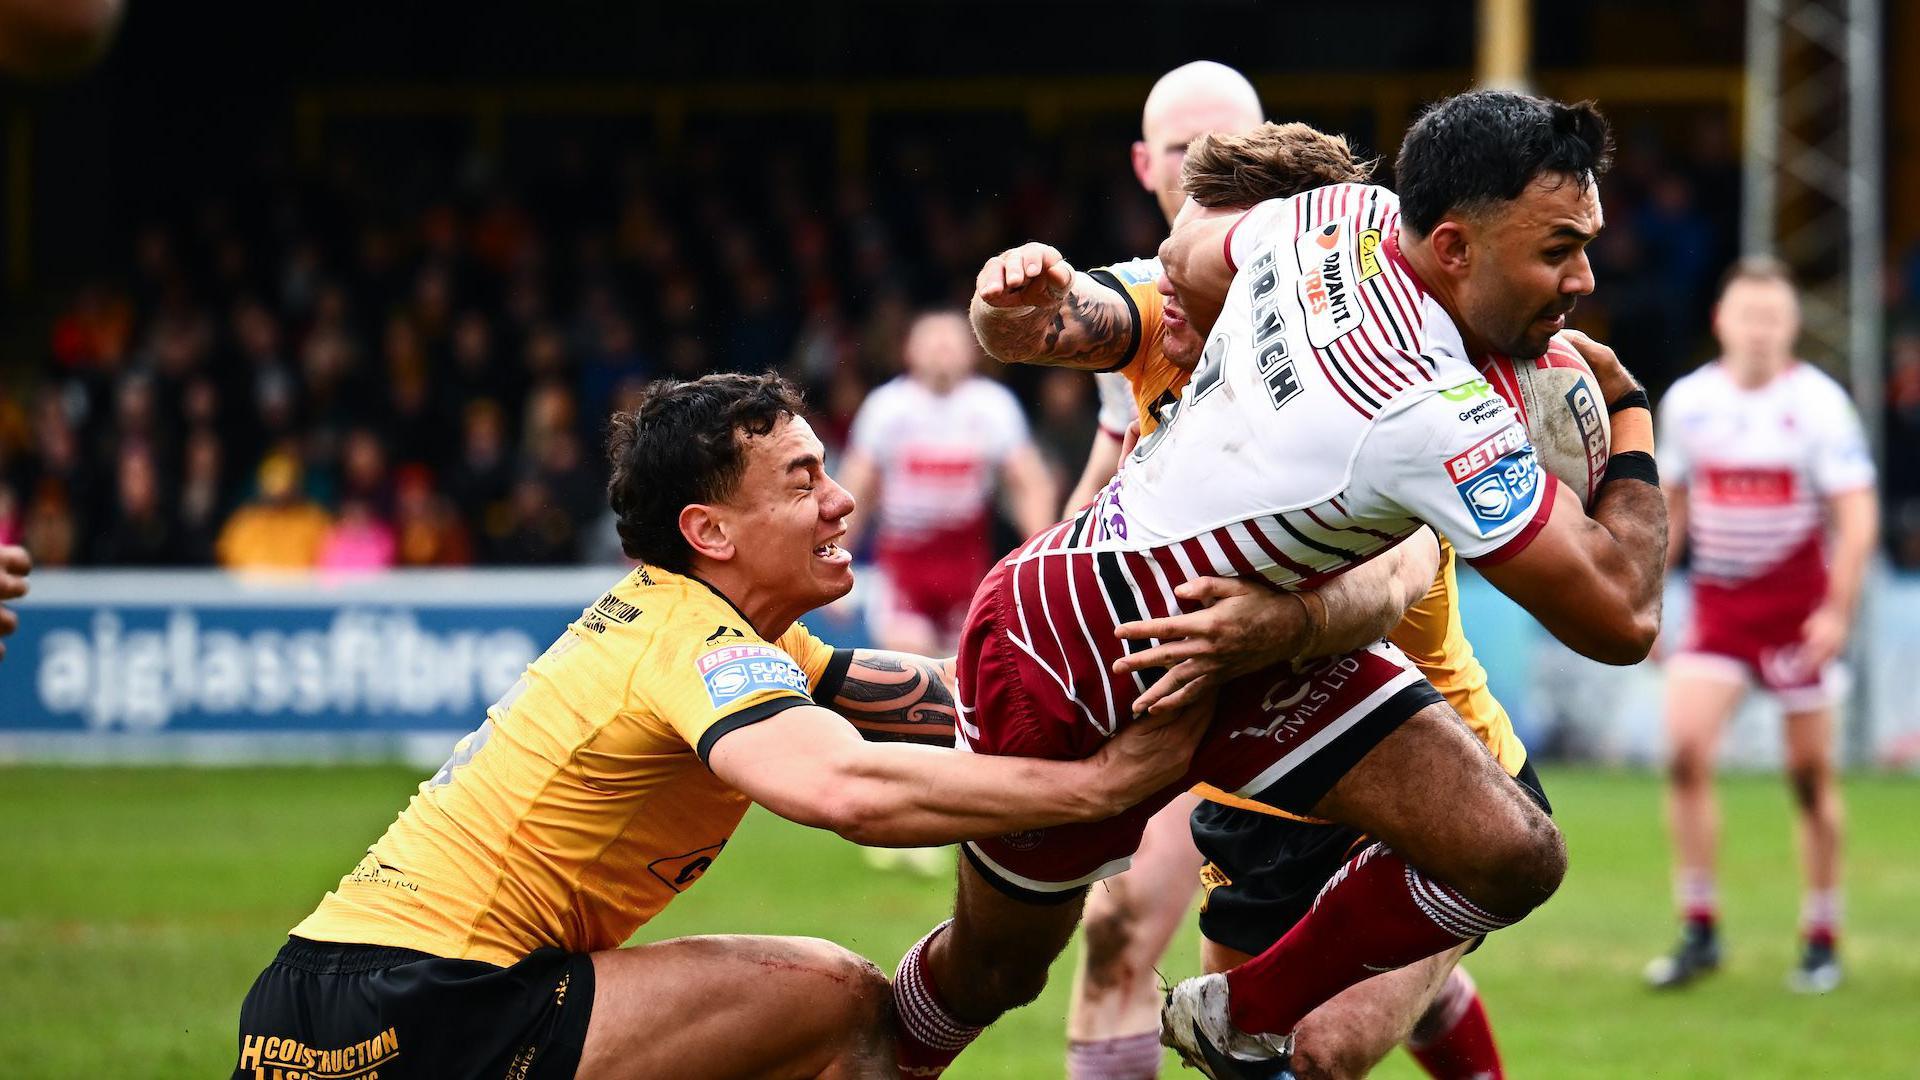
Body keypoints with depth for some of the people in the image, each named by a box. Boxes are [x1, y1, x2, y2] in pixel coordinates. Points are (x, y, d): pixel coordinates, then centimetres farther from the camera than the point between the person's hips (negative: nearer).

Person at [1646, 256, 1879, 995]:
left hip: (1798, 614, -3)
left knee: (1811, 775, 3)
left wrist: (1838, 610, -19)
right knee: (1684, 752, -14)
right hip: (1716, 608, 3)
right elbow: (1670, 503, 15)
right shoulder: (1687, 401, 3)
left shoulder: (1818, 402, -9)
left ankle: (1822, 942, 16)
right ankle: (1698, 932, -5)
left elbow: (1857, 515, -10)